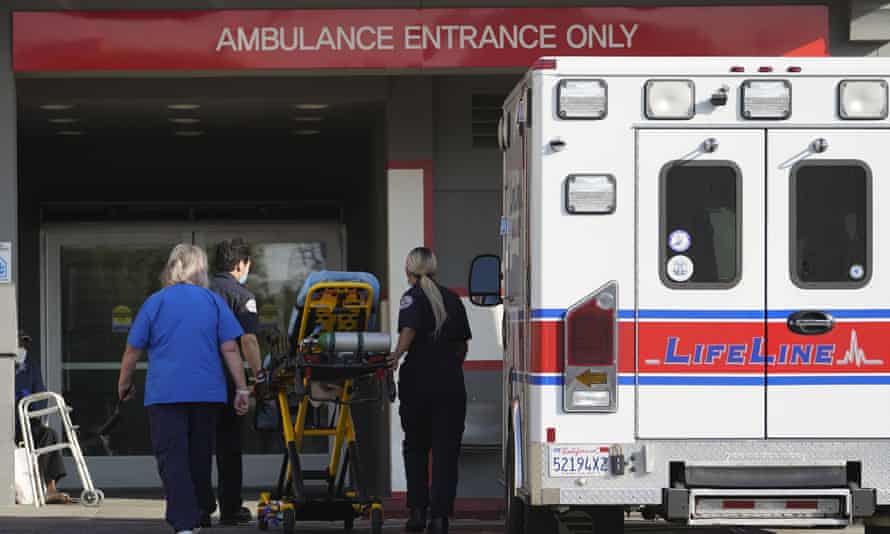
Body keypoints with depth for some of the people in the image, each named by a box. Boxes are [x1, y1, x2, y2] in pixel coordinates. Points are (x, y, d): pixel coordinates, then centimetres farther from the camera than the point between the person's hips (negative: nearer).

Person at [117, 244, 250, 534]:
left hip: (165, 393, -3)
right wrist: (242, 389, 4)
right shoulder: (214, 302, 4)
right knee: (199, 457, 17)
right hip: (208, 391, 3)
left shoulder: (155, 303, 0)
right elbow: (230, 349, -1)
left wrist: (124, 385, 17)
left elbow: (132, 351, 2)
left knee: (172, 459, -5)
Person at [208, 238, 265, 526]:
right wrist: (259, 374, -7)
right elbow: (247, 341, -15)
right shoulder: (242, 296, -5)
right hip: (225, 380, -4)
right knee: (228, 445, 7)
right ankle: (230, 509, 11)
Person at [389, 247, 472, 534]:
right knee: (446, 451, 2)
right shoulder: (452, 299, 13)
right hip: (451, 385, 3)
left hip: (419, 382, -3)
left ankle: (418, 510, 9)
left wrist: (397, 355, -26)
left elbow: (409, 331, -21)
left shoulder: (412, 298, -2)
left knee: (416, 448, 14)